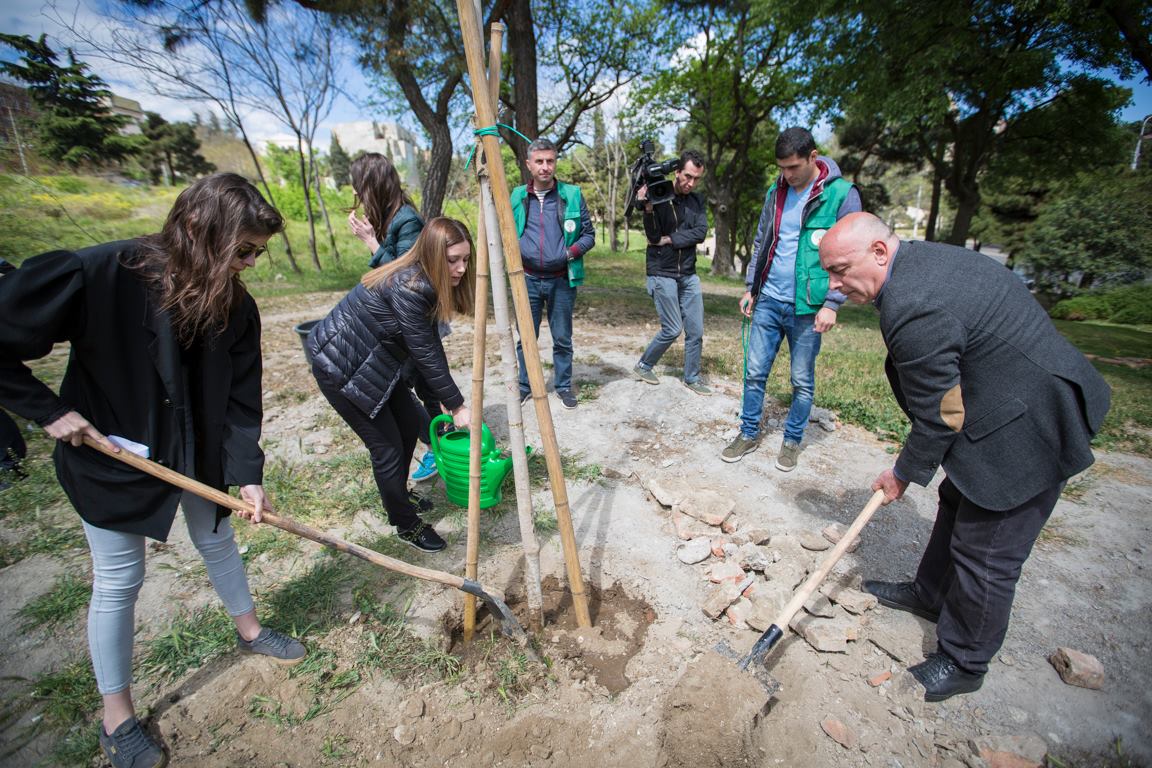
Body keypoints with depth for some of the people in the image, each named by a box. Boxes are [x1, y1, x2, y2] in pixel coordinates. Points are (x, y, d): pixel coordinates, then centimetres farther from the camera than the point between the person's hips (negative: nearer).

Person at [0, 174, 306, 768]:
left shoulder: (236, 306, -13)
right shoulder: (98, 274, -26)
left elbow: (241, 396, -11)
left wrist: (248, 474, -15)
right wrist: (48, 410, -18)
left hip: (198, 450, 4)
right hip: (109, 455, -3)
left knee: (217, 540, 20)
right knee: (118, 581, 9)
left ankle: (249, 629, 45)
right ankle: (116, 717, 32)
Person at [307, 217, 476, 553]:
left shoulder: (426, 282, -2)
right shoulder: (407, 287, -29)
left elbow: (430, 346, 2)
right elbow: (424, 354, -26)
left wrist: (444, 396, 2)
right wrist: (456, 405, -19)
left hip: (372, 360, 9)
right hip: (339, 366, -9)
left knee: (409, 423, 14)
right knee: (387, 446, -2)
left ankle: (399, 497, 37)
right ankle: (407, 525, 18)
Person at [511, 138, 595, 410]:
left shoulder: (572, 194, 1)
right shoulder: (517, 196, 6)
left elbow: (589, 234, 4)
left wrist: (572, 252, -13)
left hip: (562, 280, -1)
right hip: (527, 279, 2)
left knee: (562, 339, 7)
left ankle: (563, 386, 23)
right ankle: (525, 385, 25)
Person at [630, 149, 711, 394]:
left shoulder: (696, 201, 8)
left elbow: (700, 233, -5)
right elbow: (653, 236, -17)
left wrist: (669, 239, -14)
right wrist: (647, 208, -32)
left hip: (688, 274, 6)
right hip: (662, 274, -5)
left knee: (696, 330, 5)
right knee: (672, 330, -4)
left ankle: (692, 378, 20)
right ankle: (643, 366, 18)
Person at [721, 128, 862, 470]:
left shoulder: (842, 195, -7)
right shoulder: (776, 192, 8)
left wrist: (832, 304, -13)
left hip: (807, 307, -4)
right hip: (767, 301, 4)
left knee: (803, 381, 8)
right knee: (754, 372, 7)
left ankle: (792, 440, 25)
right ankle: (749, 434, 22)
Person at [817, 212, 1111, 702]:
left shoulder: (912, 309, -31)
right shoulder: (921, 257, 2)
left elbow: (936, 415, -20)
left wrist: (904, 474, -4)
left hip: (1030, 430, -10)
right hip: (1016, 405, 11)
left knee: (986, 554, 4)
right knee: (958, 505, 24)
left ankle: (963, 663, 25)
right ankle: (931, 593, 46)